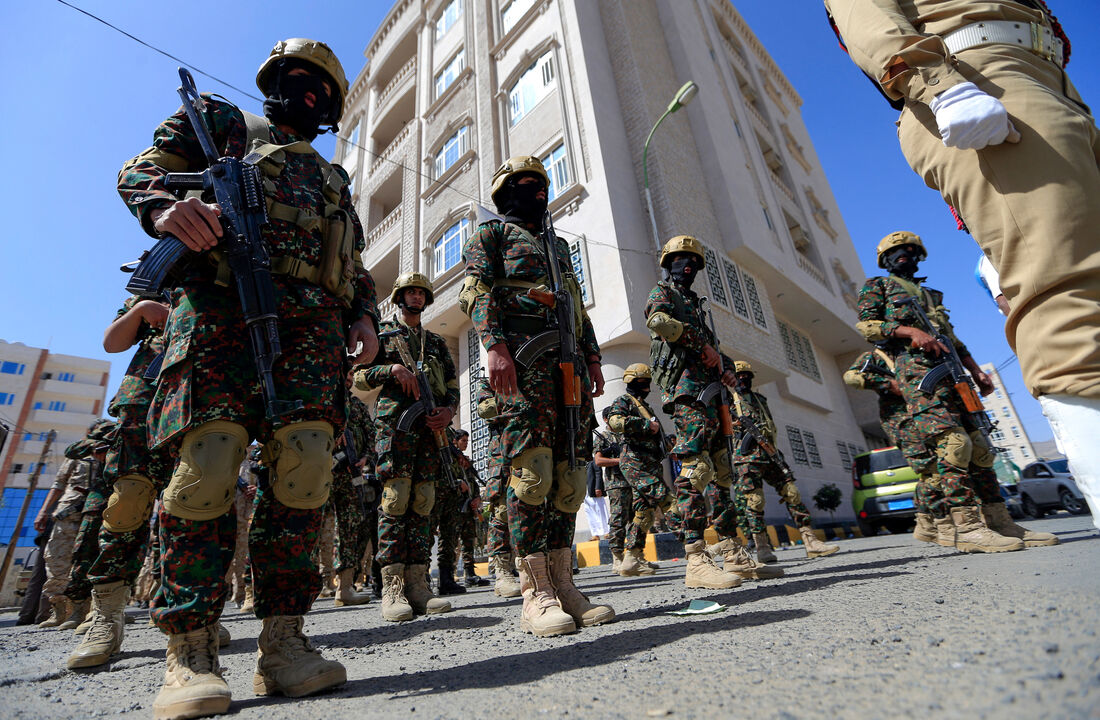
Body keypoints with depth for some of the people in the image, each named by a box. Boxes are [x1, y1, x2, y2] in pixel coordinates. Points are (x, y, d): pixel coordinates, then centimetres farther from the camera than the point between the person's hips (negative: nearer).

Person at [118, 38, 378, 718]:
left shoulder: (334, 181, 35)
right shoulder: (221, 120, 28)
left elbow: (356, 267, 28)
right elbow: (141, 169, 16)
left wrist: (364, 316, 8)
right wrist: (165, 205, -9)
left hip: (313, 320, 3)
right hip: (219, 300, -2)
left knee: (306, 467, -13)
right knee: (206, 465, -15)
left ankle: (283, 642, -5)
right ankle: (191, 654, -3)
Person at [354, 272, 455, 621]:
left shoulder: (436, 341, 24)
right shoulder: (381, 333, 15)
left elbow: (452, 385, 19)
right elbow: (358, 375, 7)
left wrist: (448, 411, -1)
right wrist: (392, 369, -11)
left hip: (430, 426, 4)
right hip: (395, 423, -4)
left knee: (422, 504, 1)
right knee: (395, 500, -11)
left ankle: (417, 585, 4)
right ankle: (392, 588, -7)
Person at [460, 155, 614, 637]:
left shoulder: (558, 244, 34)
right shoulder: (492, 234, 15)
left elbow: (578, 306, 28)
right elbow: (476, 291, -2)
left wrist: (593, 356, 15)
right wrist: (494, 345, -18)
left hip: (569, 364, 7)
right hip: (523, 360, -6)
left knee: (568, 475, 1)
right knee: (532, 471, -13)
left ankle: (563, 585, 7)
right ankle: (535, 595, -7)